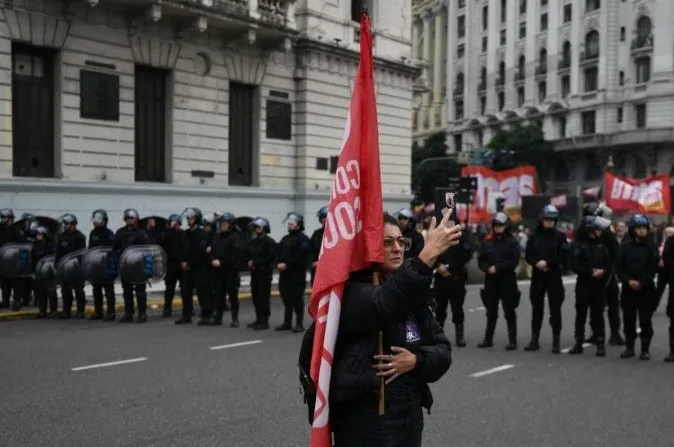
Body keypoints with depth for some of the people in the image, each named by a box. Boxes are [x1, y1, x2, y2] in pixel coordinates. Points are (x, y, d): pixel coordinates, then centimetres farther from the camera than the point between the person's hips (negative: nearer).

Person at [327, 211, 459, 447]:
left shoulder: (410, 291, 9)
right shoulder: (353, 292, -13)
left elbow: (443, 350, 6)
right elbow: (385, 305, -35)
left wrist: (416, 361, -15)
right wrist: (427, 255, -44)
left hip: (410, 417, 6)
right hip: (365, 422, -6)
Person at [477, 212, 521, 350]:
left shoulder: (512, 242, -1)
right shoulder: (488, 241, 9)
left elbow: (513, 261, -9)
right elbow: (481, 260, 6)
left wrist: (497, 268, -16)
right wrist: (488, 268, -13)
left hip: (508, 281, -3)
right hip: (491, 281, 3)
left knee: (509, 312, -1)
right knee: (491, 311, 10)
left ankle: (512, 340, 4)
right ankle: (488, 339, 18)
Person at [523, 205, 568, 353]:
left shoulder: (560, 236, 1)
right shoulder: (535, 235, 7)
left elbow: (563, 256, -7)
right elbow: (528, 255, 3)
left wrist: (548, 263, -17)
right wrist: (538, 263, -15)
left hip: (554, 277, -2)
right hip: (537, 276, 2)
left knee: (555, 309, -2)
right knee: (537, 308, 7)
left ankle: (556, 342, 2)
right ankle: (534, 340, 15)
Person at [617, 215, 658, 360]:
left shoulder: (651, 246, 0)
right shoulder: (626, 246, 5)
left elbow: (653, 268, -6)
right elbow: (620, 267, 3)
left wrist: (641, 282, -14)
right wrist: (629, 281, -11)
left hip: (646, 289, -2)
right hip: (628, 288, 2)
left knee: (645, 320, 0)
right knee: (628, 319, 5)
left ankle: (645, 349, 7)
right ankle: (629, 347, 15)